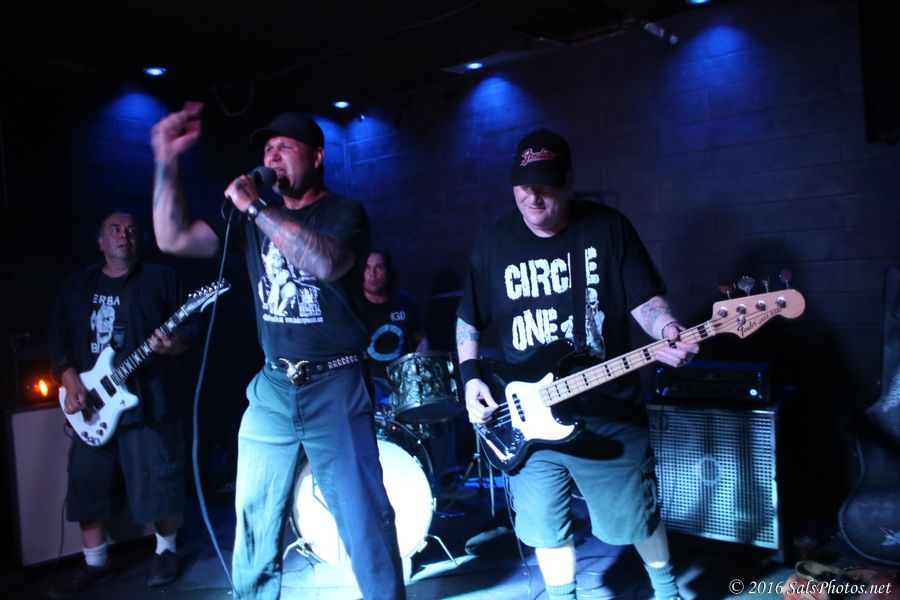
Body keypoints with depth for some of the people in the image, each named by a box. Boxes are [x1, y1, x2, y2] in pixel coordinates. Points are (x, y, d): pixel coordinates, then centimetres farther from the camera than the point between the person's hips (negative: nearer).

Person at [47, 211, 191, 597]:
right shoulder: (76, 287, 14)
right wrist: (71, 383, -4)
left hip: (148, 401, -4)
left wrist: (172, 345, -23)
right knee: (88, 486, 10)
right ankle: (95, 563, 27)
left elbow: (189, 334, -1)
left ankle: (166, 551, 21)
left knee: (155, 483, -1)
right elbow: (59, 342, 10)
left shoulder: (161, 279, 2)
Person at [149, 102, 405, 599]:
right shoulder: (253, 219, 12)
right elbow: (174, 238, 5)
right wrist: (167, 162, -3)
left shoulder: (344, 213, -3)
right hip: (272, 388, 5)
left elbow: (327, 262, -25)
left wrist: (257, 208, -23)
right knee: (254, 518, 10)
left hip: (335, 386, -4)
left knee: (364, 517, 0)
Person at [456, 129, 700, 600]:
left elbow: (646, 299, -4)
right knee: (545, 528, 12)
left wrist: (668, 332, -25)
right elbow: (468, 321, 9)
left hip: (610, 412, -1)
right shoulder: (493, 244, 0)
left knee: (636, 516, 14)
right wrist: (471, 377, -4)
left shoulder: (609, 228, -5)